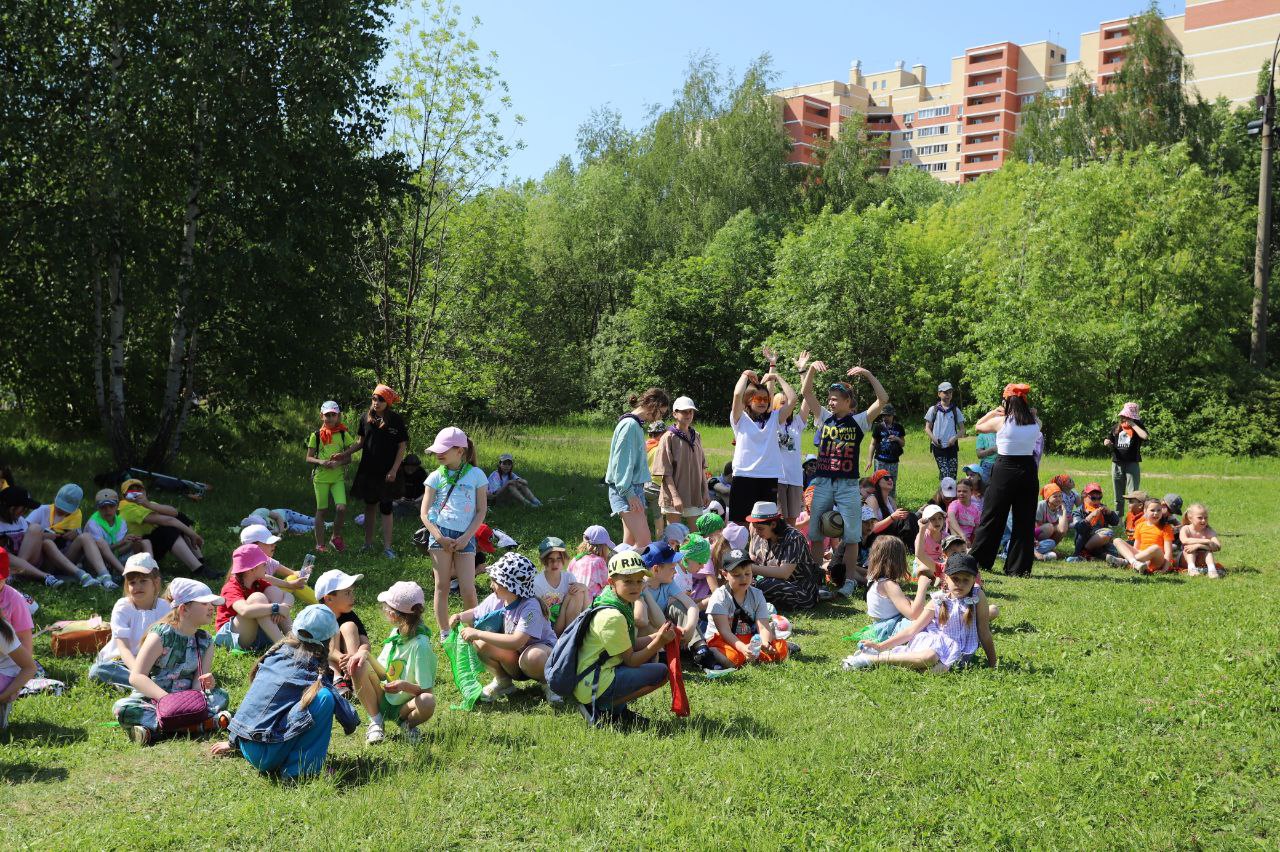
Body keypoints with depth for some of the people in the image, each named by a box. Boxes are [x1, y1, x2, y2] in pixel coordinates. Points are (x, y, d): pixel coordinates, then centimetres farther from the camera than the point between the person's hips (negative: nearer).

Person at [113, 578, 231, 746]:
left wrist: (206, 684, -28)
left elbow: (197, 687, -3)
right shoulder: (161, 635, -11)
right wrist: (166, 698, -33)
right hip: (150, 699, -3)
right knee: (122, 708, -33)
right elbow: (136, 677, -19)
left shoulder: (205, 641, 4)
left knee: (220, 697, -19)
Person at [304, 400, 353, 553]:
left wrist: (338, 463, -17)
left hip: (338, 476, 0)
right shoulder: (316, 435, 1)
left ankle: (336, 537, 8)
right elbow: (309, 458, 2)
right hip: (320, 476, 0)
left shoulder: (344, 434, 2)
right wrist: (321, 462, -17)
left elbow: (349, 458, 3)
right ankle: (320, 544, 15)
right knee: (321, 510, 5)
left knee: (341, 508, -15)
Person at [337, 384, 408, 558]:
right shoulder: (366, 418, 1)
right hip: (368, 470, 3)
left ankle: (387, 547, 4)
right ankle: (368, 543, 23)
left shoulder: (396, 420, -7)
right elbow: (360, 442, 11)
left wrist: (394, 470, -10)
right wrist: (345, 453, -4)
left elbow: (402, 446, -5)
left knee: (386, 509, -1)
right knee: (369, 506, 12)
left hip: (387, 473, -3)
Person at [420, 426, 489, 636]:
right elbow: (425, 513, 3)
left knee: (468, 590, -5)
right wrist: (439, 538, -9)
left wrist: (466, 537, -7)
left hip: (465, 536, -1)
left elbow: (482, 511, 3)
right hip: (440, 533, 1)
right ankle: (444, 634, 11)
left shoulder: (476, 475, 3)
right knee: (442, 586, 2)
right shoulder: (436, 477, 5)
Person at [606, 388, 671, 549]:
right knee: (644, 541, -16)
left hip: (634, 489, 10)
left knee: (630, 543, 9)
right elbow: (621, 461, -18)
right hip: (626, 490, -10)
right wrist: (629, 493, -21)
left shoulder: (637, 425, 16)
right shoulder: (630, 425, -14)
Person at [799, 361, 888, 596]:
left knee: (851, 536, 2)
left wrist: (867, 374, -16)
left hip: (848, 485, -3)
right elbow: (806, 392, 1)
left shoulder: (859, 421, -1)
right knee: (815, 532, 7)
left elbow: (883, 399, -11)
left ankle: (849, 579, 11)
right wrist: (812, 368, -12)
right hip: (822, 482, 3)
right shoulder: (824, 417, 7)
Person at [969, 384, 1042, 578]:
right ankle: (1020, 567, 10)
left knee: (992, 518, 8)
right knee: (1025, 521, 8)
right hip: (1028, 470, 3)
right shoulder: (1035, 423, 0)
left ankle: (977, 561, 16)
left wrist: (993, 412, 20)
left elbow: (978, 426, 8)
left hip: (1005, 469, -3)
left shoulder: (1001, 421, -9)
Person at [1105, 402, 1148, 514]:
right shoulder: (1116, 427, 11)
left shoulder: (1138, 427, -1)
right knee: (1118, 496, 12)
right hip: (1117, 464, 4)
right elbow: (1108, 441, 20)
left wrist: (1133, 425, -15)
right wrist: (1107, 442, -4)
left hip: (1132, 464, -4)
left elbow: (1145, 436, -22)